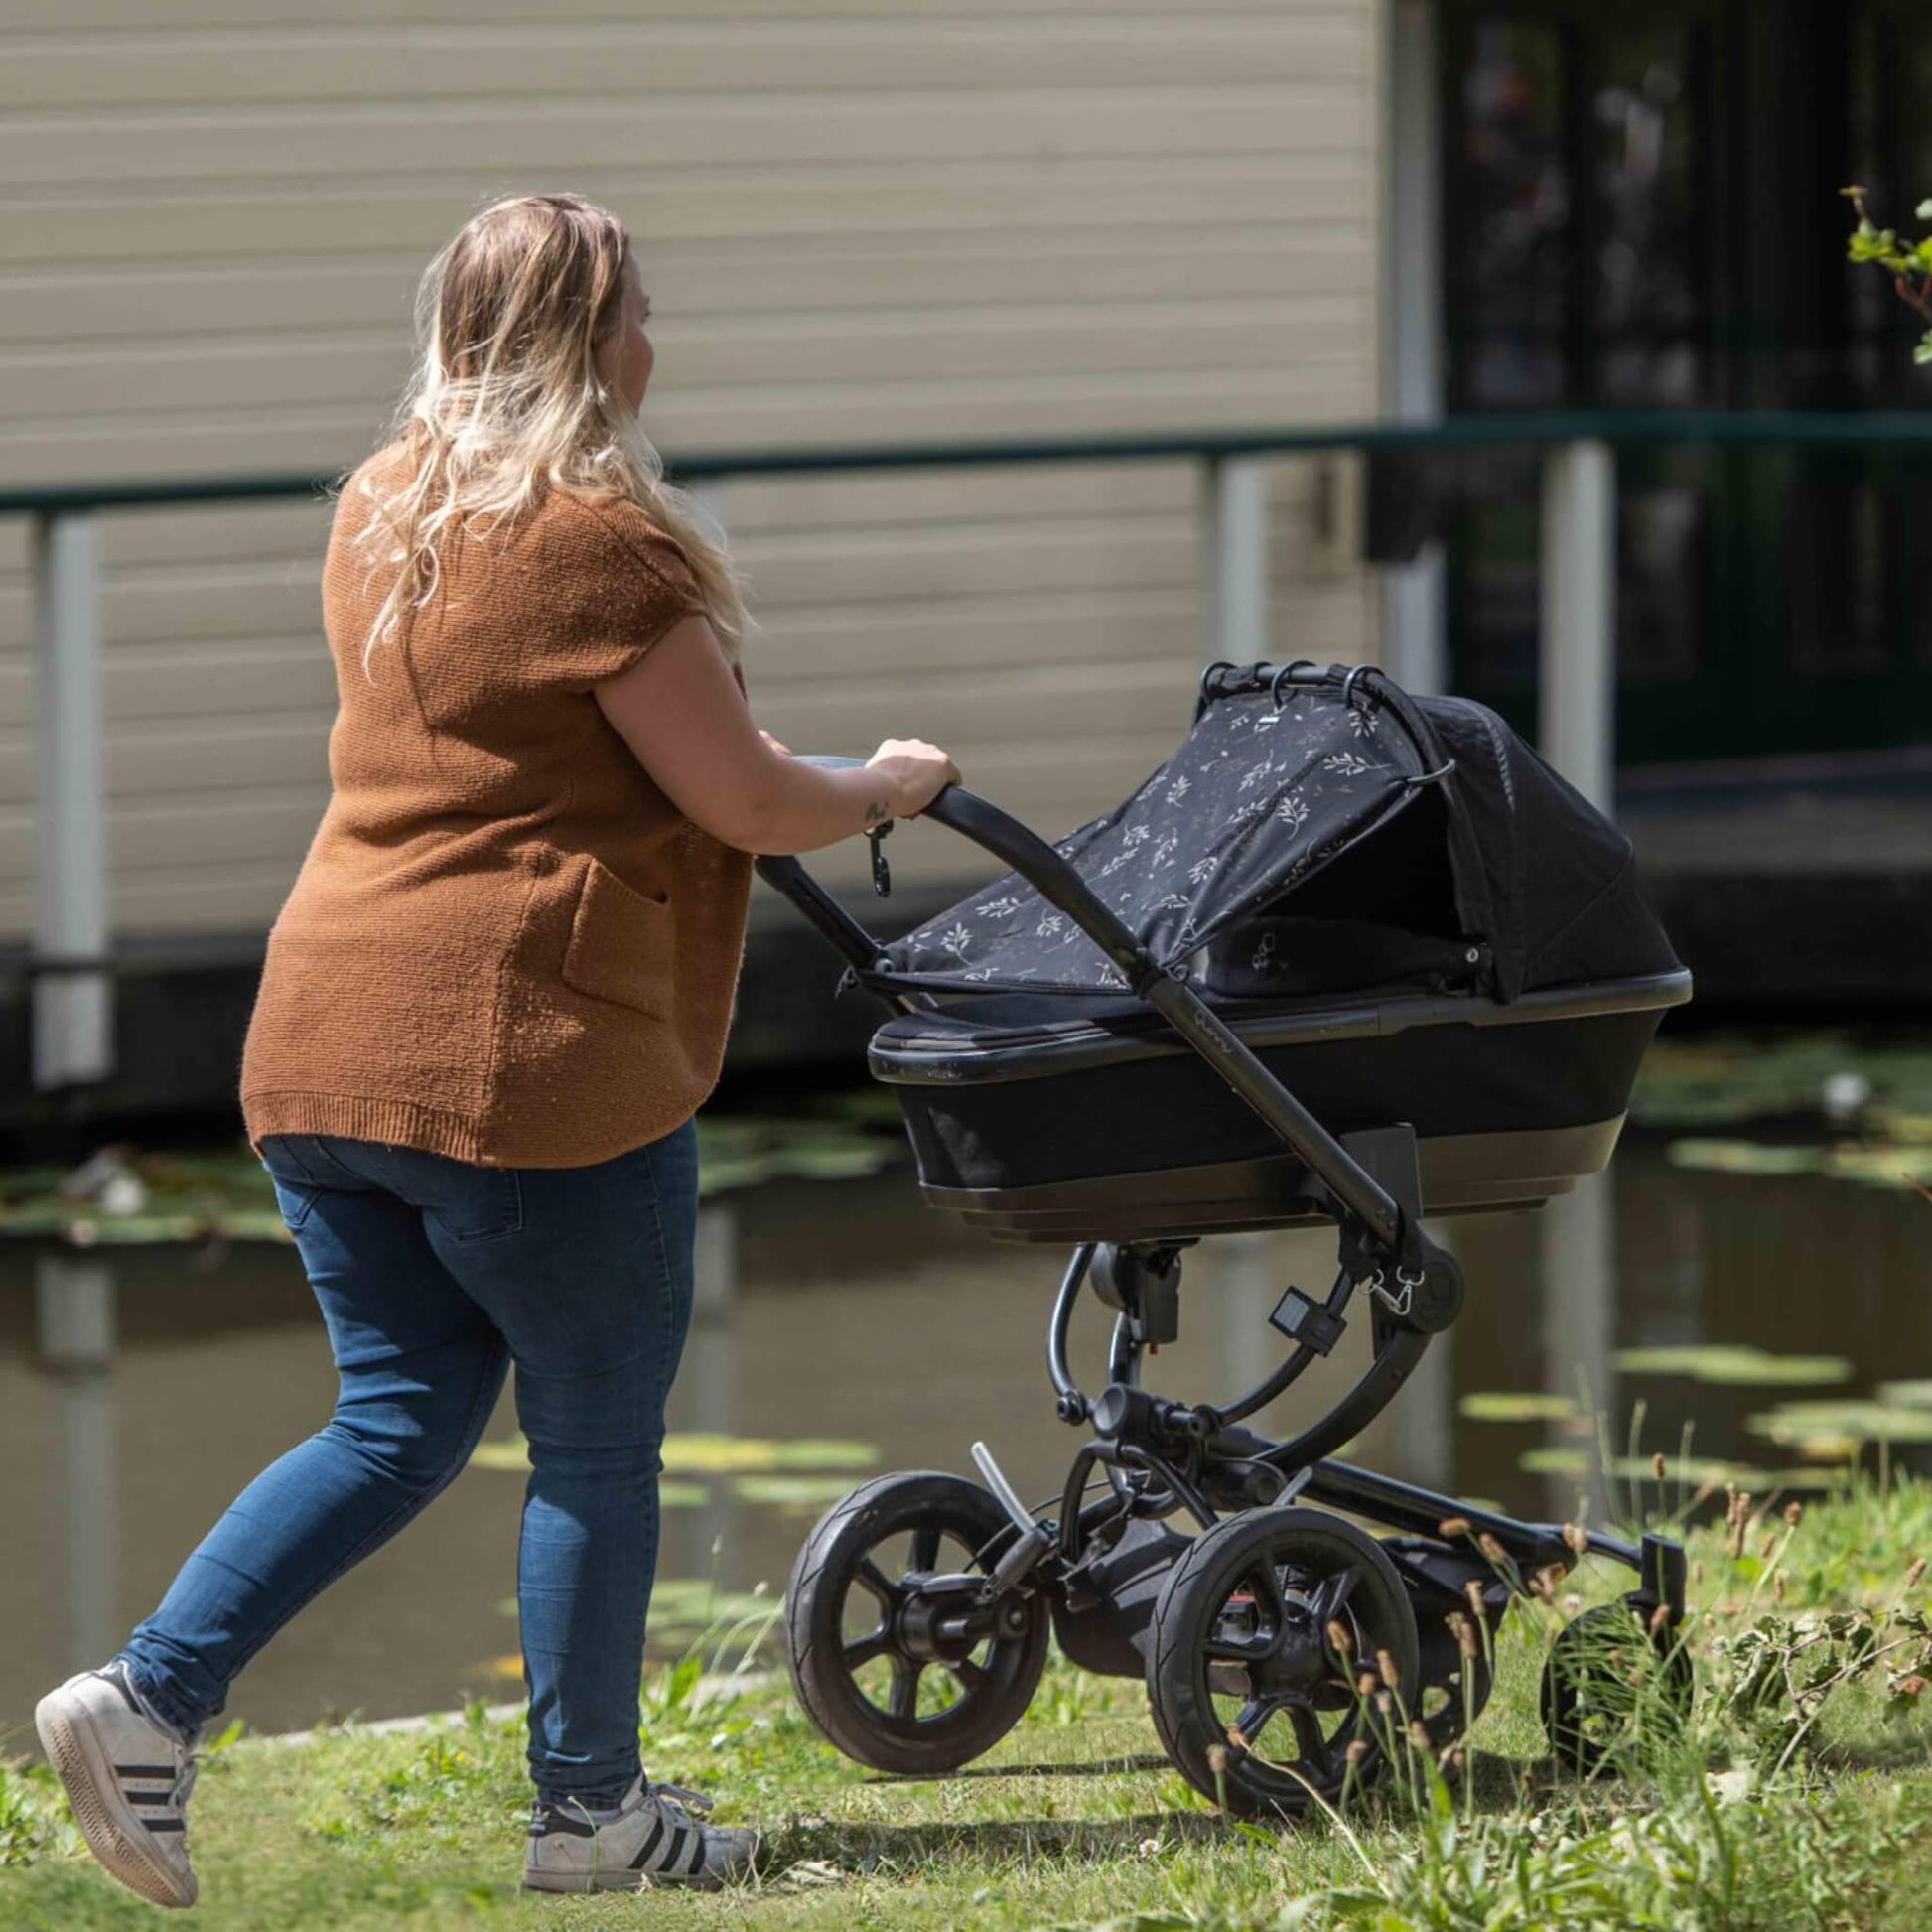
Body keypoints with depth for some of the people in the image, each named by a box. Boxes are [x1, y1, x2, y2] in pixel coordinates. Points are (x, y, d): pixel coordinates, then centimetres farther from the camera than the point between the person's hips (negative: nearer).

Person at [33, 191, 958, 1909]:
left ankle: (149, 1696, 1)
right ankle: (588, 1810, 16)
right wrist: (882, 789, 13)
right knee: (598, 1439, 8)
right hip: (526, 1049, -8)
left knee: (402, 1420, 15)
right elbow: (744, 803, -7)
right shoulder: (599, 542, -12)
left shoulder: (379, 514, 13)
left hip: (325, 1040, 8)